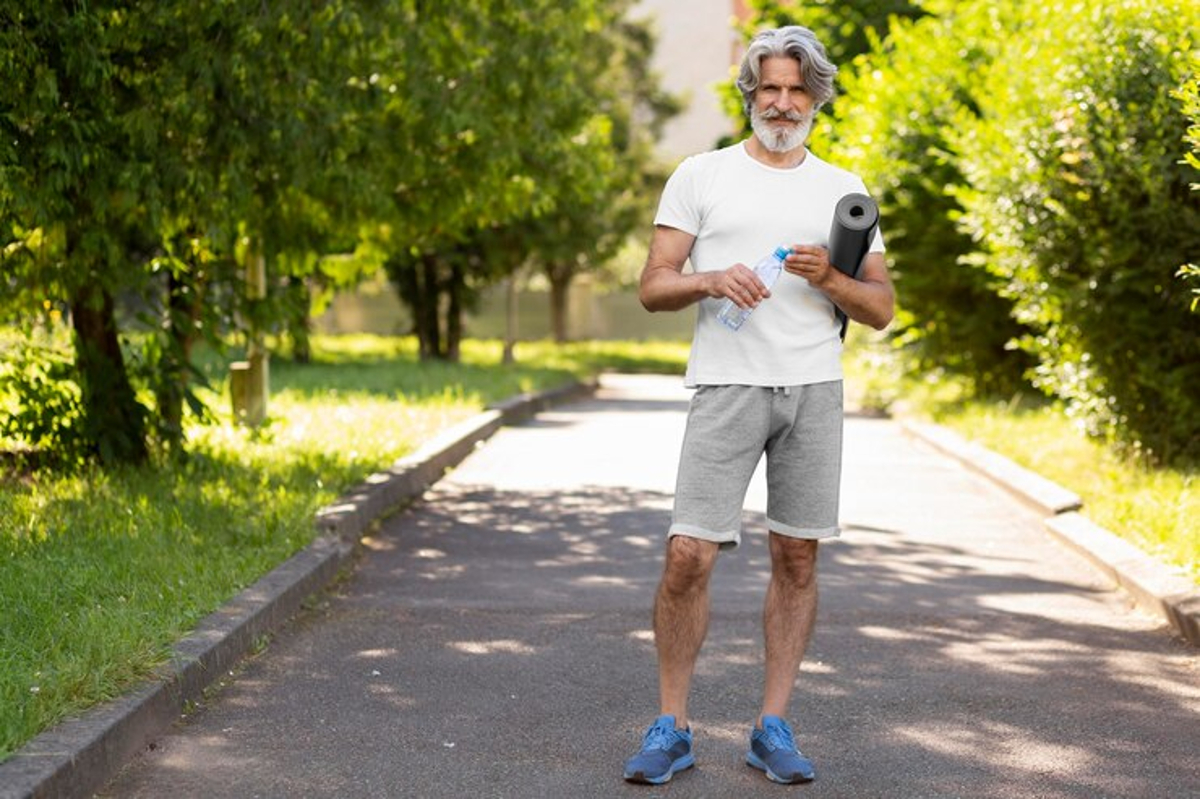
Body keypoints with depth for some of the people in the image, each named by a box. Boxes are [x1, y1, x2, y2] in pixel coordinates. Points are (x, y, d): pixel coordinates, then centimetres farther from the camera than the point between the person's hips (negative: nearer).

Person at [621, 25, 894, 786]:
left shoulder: (843, 189, 13)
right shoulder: (702, 175, 7)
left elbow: (881, 309, 11)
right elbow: (653, 287, 3)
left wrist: (829, 279, -9)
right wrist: (712, 279, -16)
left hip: (815, 388, 3)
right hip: (727, 386, -2)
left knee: (797, 558, 5)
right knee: (689, 555, -9)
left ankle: (774, 726, 15)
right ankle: (671, 728, 5)